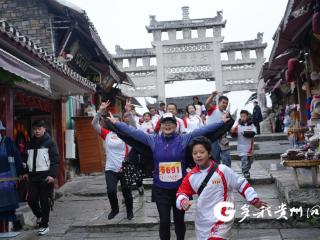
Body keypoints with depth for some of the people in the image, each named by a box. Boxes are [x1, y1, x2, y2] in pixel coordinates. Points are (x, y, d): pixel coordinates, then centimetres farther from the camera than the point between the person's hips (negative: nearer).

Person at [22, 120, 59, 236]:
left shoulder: (49, 142, -4)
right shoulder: (30, 143, 13)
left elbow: (55, 160, -8)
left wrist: (52, 175, -17)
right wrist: (27, 172, 17)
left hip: (45, 176, -5)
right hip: (33, 176, 5)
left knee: (45, 202, 0)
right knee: (31, 200, 2)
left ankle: (44, 225, 13)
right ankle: (39, 216, 31)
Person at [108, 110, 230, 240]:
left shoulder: (184, 139, -4)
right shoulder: (153, 140, -1)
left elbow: (203, 130, -7)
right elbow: (134, 132, 1)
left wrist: (221, 122, -8)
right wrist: (116, 123, 2)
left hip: (180, 188, 0)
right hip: (161, 190, 0)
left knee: (179, 220, 15)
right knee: (164, 222, 6)